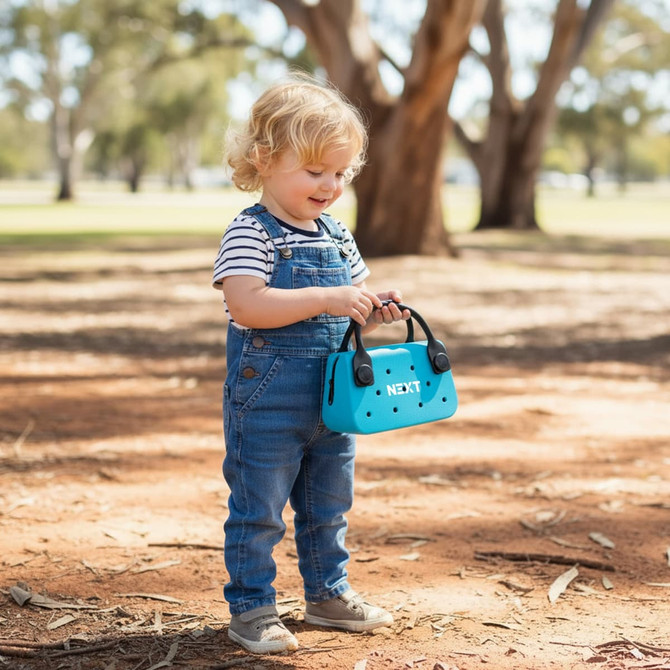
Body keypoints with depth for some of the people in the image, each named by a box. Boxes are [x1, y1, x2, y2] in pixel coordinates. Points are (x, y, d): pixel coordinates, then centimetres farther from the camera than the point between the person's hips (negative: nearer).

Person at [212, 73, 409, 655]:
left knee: (328, 505, 19)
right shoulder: (252, 232, -14)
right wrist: (329, 300, -30)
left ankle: (328, 593, 35)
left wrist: (376, 308, -3)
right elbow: (247, 304, -27)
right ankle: (251, 610, 15)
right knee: (258, 510, 3)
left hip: (332, 399, 7)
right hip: (267, 400, -7)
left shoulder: (338, 237, 10)